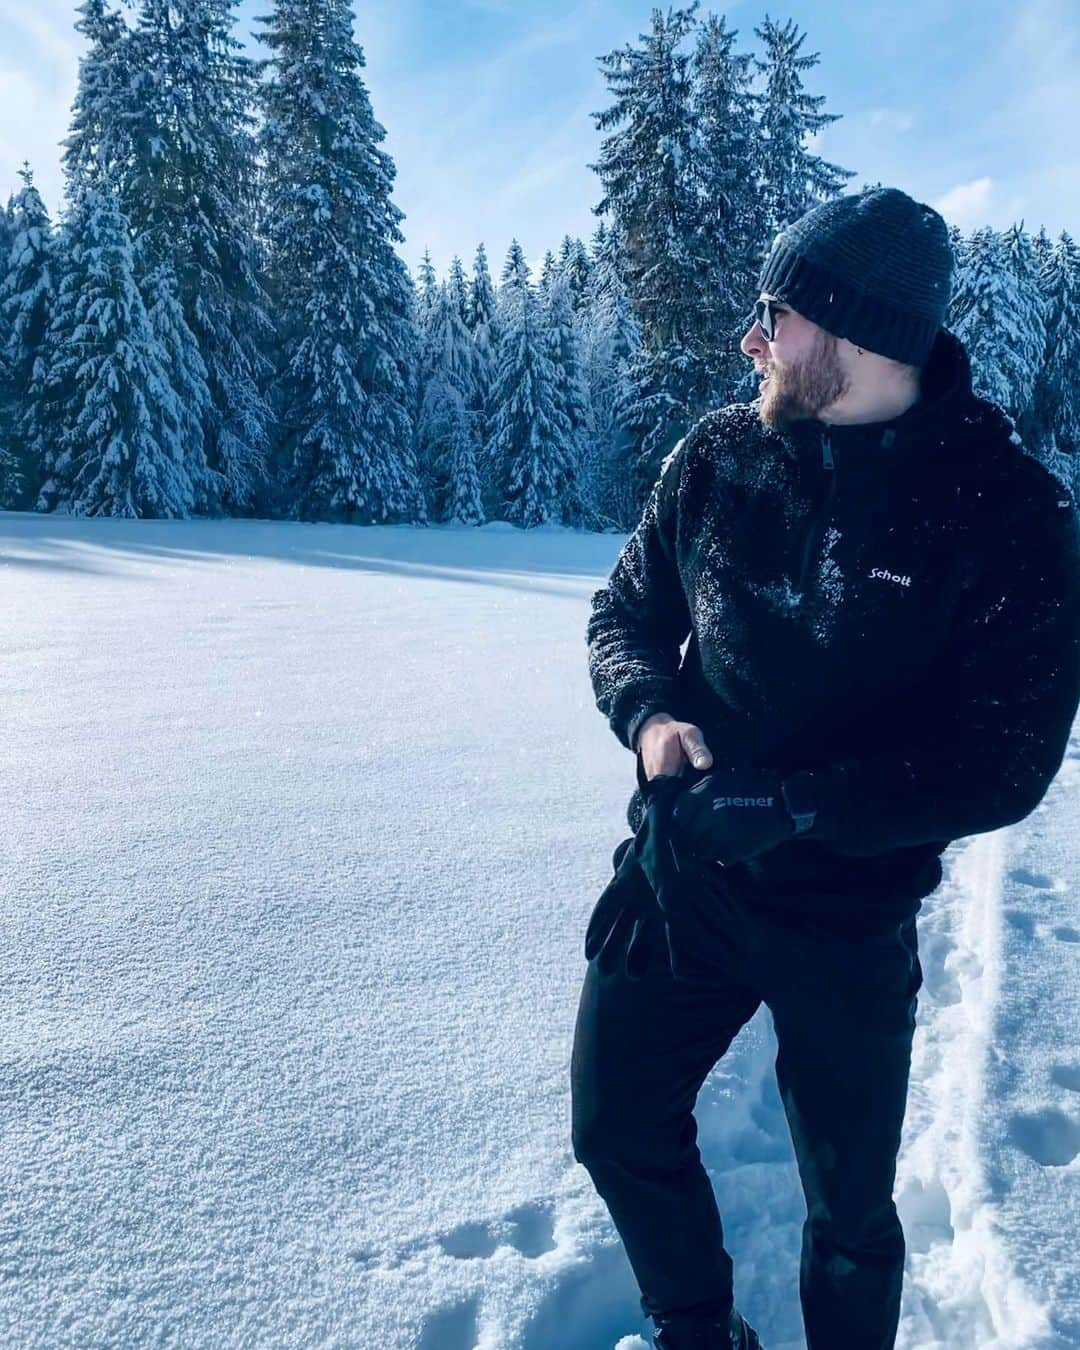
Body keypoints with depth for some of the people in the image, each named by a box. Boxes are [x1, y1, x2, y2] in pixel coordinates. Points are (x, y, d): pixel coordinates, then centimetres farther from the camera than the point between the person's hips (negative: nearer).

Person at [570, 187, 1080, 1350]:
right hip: (675, 876, 4)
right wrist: (649, 713, -16)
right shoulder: (721, 454, -5)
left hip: (847, 922, -3)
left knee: (850, 1215, 16)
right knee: (617, 1132, 19)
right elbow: (623, 616, 5)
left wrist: (775, 809, -26)